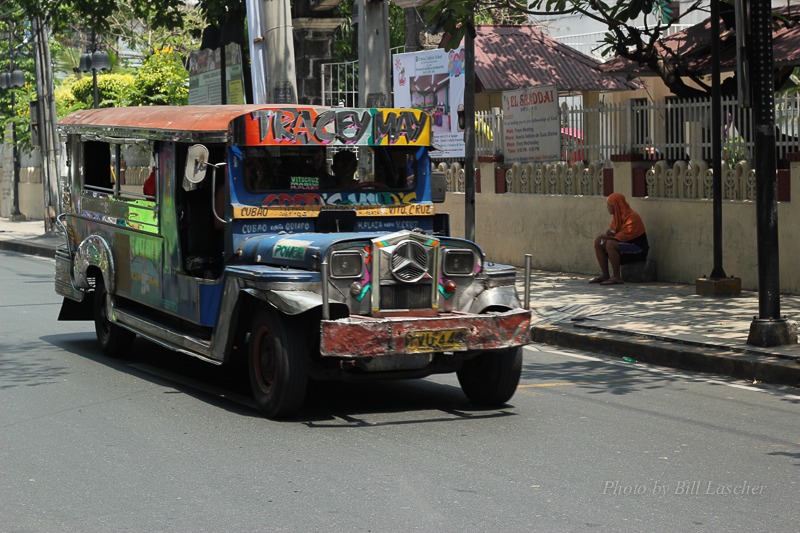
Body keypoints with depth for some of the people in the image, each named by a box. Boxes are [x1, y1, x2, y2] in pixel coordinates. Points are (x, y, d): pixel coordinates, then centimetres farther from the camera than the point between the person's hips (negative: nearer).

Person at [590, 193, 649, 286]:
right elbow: (611, 232, 11)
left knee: (610, 244, -30)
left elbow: (624, 237, -25)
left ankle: (617, 277, -30)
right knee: (598, 243, 1)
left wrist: (607, 236, -16)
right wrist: (608, 234, -14)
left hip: (637, 250, -10)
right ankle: (605, 276, -3)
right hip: (626, 246, 10)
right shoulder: (617, 216, 10)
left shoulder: (632, 217, -19)